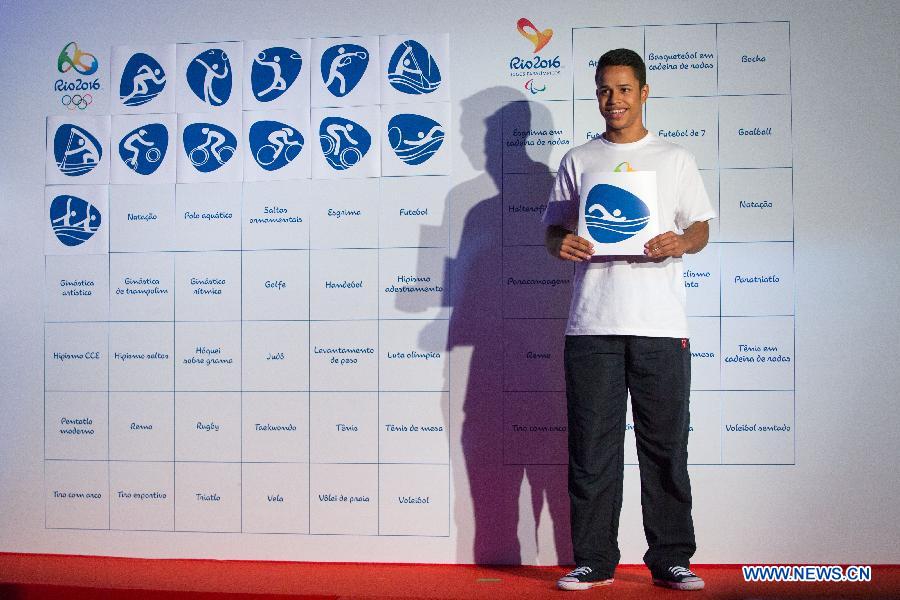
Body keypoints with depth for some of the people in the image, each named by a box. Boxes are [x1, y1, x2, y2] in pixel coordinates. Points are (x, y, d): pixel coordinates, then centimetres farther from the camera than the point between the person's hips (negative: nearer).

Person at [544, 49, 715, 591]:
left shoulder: (676, 159, 13)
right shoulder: (578, 161, 15)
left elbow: (702, 228, 11)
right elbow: (554, 229, 15)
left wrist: (680, 243, -11)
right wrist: (563, 245, -9)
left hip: (661, 325, 0)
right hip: (592, 324, 1)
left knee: (666, 447, 4)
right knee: (592, 448, 2)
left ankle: (671, 561, 15)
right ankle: (594, 562, 12)